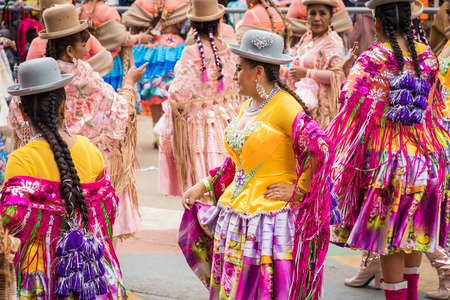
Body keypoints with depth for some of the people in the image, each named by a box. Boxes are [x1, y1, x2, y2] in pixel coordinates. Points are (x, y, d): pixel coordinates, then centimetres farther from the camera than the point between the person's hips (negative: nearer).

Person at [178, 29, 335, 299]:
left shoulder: (283, 106, -14)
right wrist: (203, 186, 18)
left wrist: (298, 190, -17)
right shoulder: (248, 106, 14)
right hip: (234, 214, 9)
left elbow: (321, 148, -24)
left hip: (270, 218, -9)